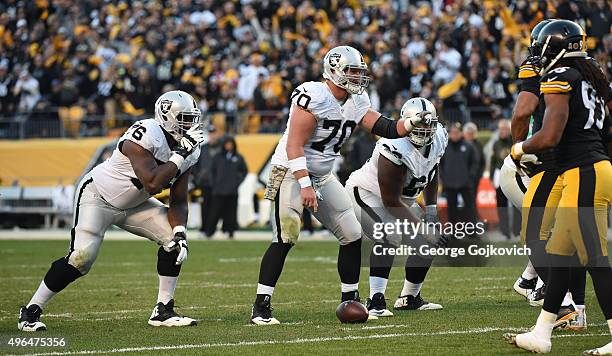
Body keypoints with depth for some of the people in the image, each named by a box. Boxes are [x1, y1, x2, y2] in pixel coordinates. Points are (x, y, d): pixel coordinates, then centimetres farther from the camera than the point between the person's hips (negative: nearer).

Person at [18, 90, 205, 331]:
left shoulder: (187, 149, -5)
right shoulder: (146, 136, -30)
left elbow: (178, 201, 0)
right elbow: (152, 184, -39)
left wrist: (179, 232, -16)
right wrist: (180, 155, -33)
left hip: (132, 204, 8)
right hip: (98, 196, -8)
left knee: (174, 239, -8)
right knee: (82, 257, -21)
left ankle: (163, 311, 1)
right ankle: (31, 311, -7)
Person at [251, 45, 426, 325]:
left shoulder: (356, 102, 5)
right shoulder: (315, 97, -21)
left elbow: (385, 128, 1)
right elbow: (294, 146, -24)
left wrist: (412, 123, -18)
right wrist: (305, 185, -29)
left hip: (323, 177, 9)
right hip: (291, 174, -8)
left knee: (353, 237, 5)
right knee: (284, 239, -16)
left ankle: (350, 300, 17)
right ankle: (261, 307, -10)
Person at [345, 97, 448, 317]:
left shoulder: (438, 139, -10)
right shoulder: (395, 148, -35)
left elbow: (432, 175, 12)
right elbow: (391, 200, -30)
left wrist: (431, 208, 0)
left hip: (403, 198, 9)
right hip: (367, 193, -8)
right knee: (387, 238, -31)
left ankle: (409, 298, 20)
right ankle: (375, 301, -33)